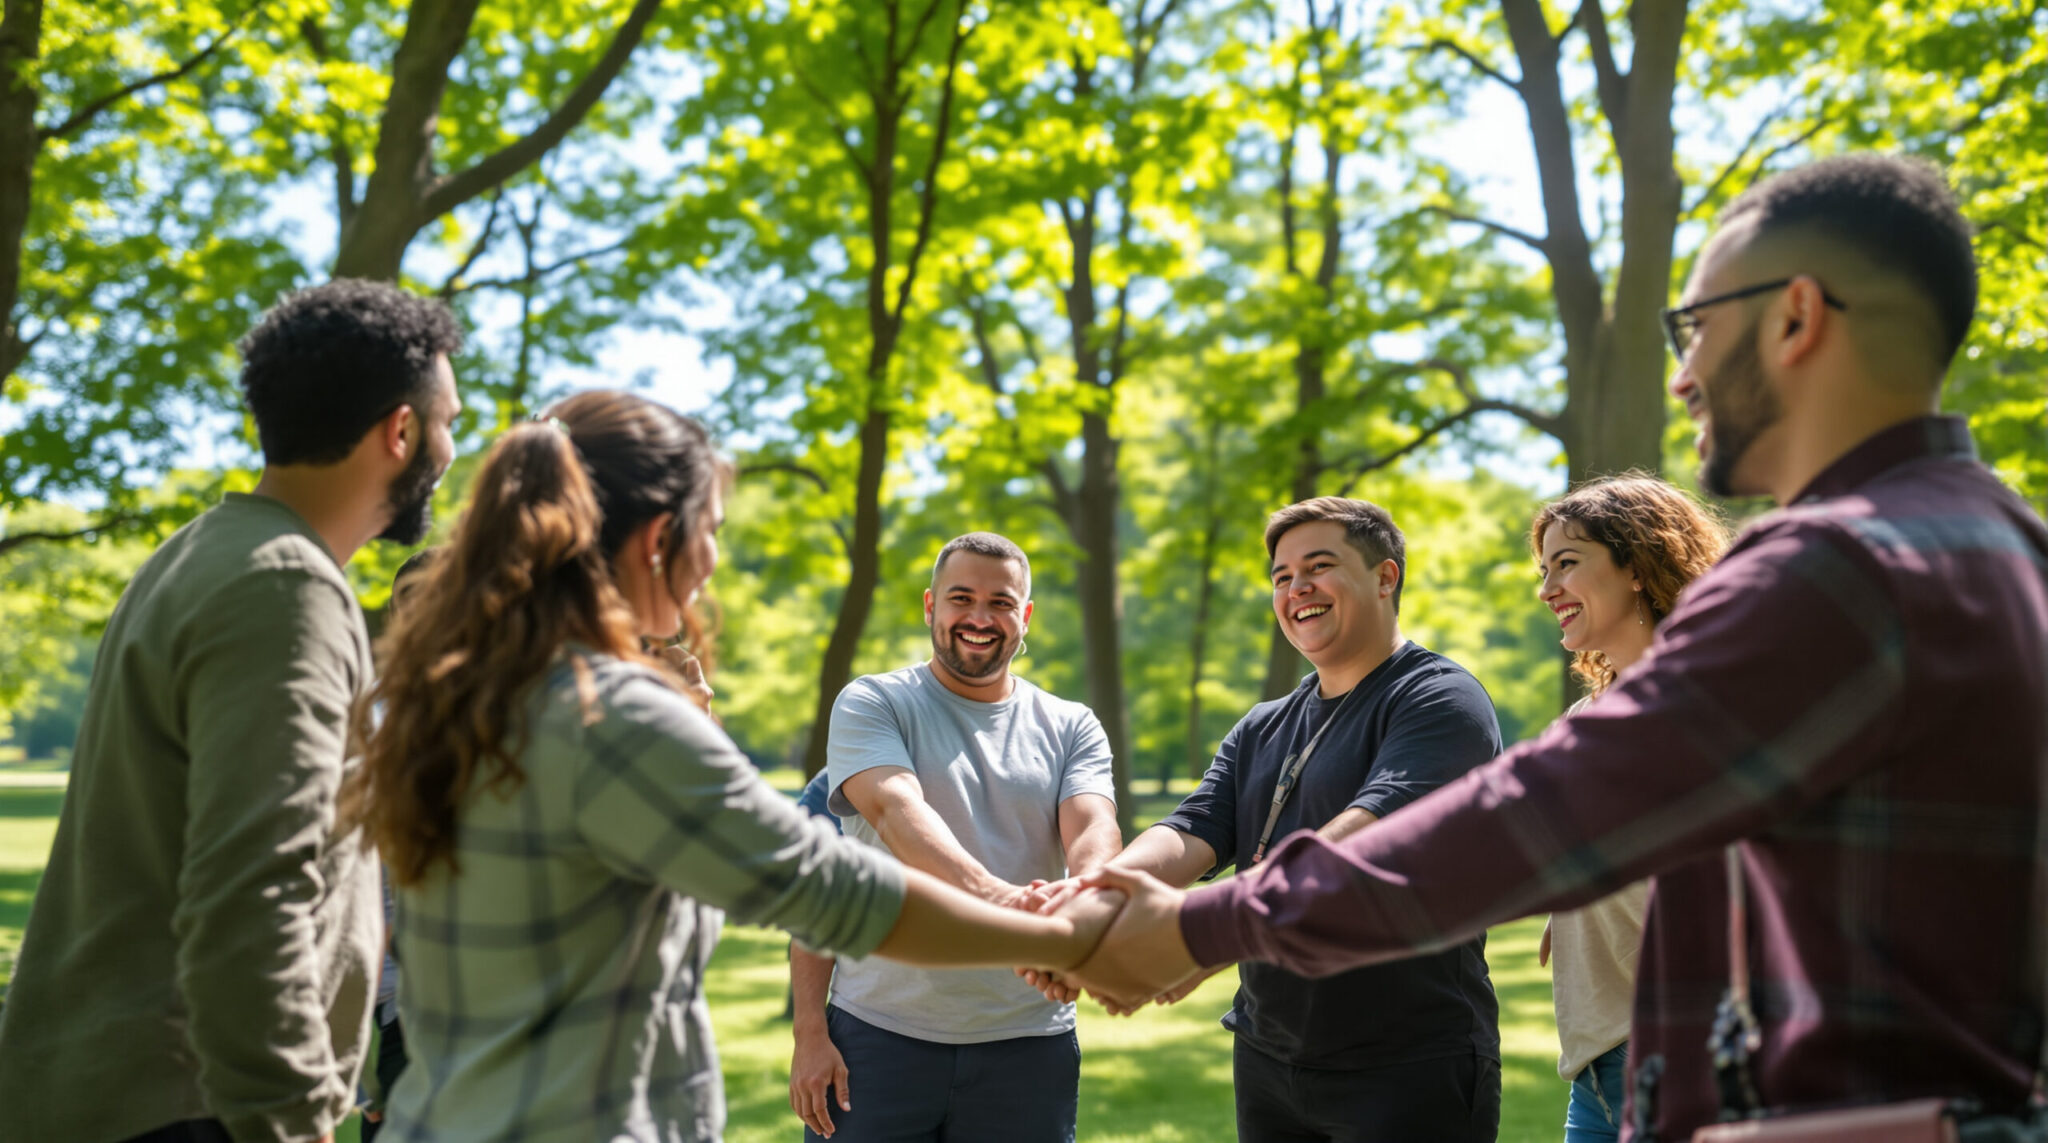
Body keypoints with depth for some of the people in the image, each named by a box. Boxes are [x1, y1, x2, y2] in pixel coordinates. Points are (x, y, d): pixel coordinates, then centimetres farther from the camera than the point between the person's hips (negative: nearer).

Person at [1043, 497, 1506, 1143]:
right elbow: (1193, 833, -1)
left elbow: (1372, 828, -26)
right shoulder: (1260, 733, 14)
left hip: (1410, 1070, -6)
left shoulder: (1441, 701, -9)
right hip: (1267, 1060, 6)